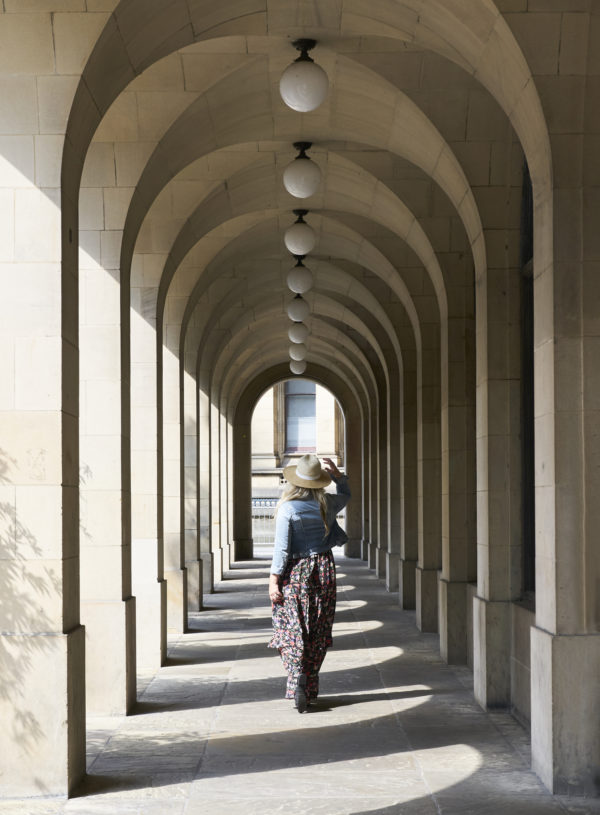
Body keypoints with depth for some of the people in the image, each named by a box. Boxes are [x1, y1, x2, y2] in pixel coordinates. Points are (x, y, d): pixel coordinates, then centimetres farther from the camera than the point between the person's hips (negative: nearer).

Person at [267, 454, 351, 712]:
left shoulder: (288, 508, -13)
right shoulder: (327, 504, 0)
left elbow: (281, 548, -14)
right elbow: (346, 495, 26)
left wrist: (273, 579, -10)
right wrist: (337, 474, 18)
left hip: (295, 573, -4)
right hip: (323, 570, 4)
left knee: (292, 632, 0)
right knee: (317, 633, 11)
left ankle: (297, 678, -20)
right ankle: (311, 688, 18)